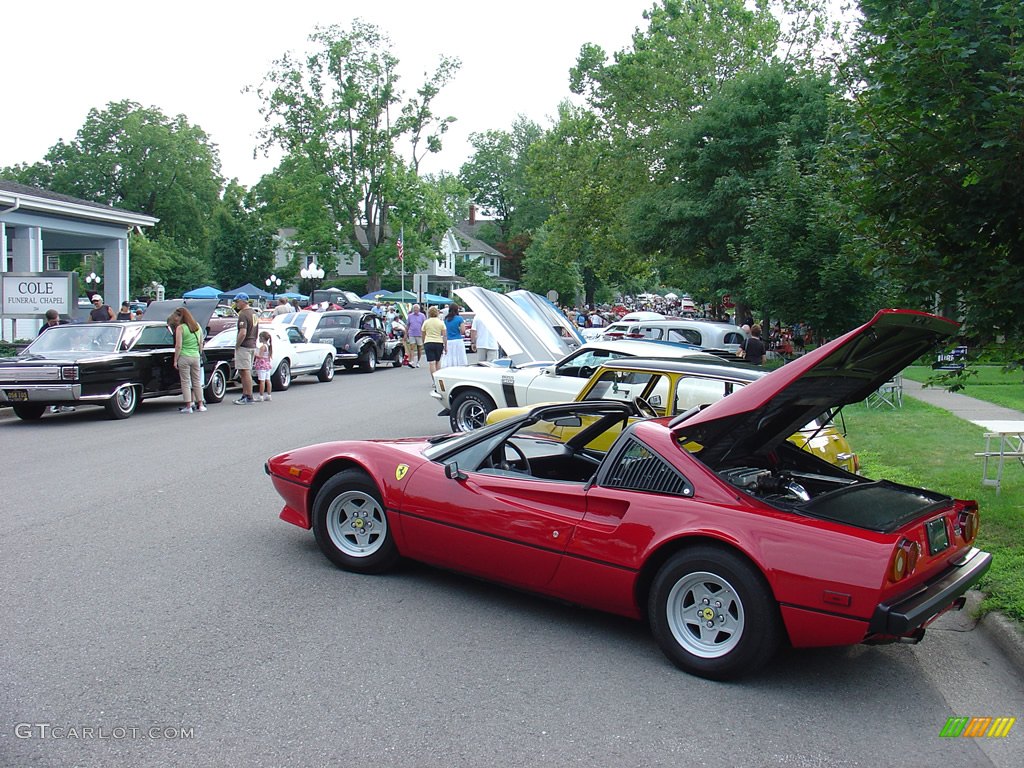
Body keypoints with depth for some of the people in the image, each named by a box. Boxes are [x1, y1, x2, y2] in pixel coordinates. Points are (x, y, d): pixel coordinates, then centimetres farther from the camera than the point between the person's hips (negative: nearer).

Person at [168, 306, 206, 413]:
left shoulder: (180, 328, -9)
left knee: (185, 382, 1)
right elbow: (201, 343, 12)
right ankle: (200, 404, 14)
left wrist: (175, 360, -5)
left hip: (184, 357, -5)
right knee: (197, 381, 12)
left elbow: (178, 346, -11)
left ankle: (188, 406, 1)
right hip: (196, 356, 5)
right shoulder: (197, 326, 8)